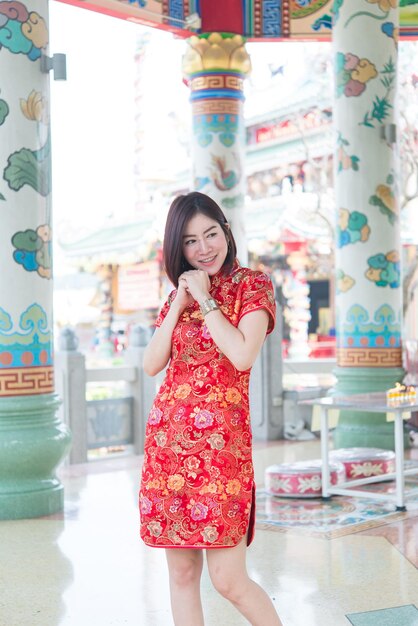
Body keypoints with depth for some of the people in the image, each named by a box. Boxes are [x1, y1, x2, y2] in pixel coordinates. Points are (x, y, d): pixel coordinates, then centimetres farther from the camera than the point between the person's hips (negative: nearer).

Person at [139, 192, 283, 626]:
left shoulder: (252, 285, 1)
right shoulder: (179, 293, 16)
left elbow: (242, 356, -15)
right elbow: (151, 365, 7)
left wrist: (205, 299, -8)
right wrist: (179, 306, -1)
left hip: (220, 438, -5)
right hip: (167, 438, 5)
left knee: (228, 579, -8)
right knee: (182, 572, 8)